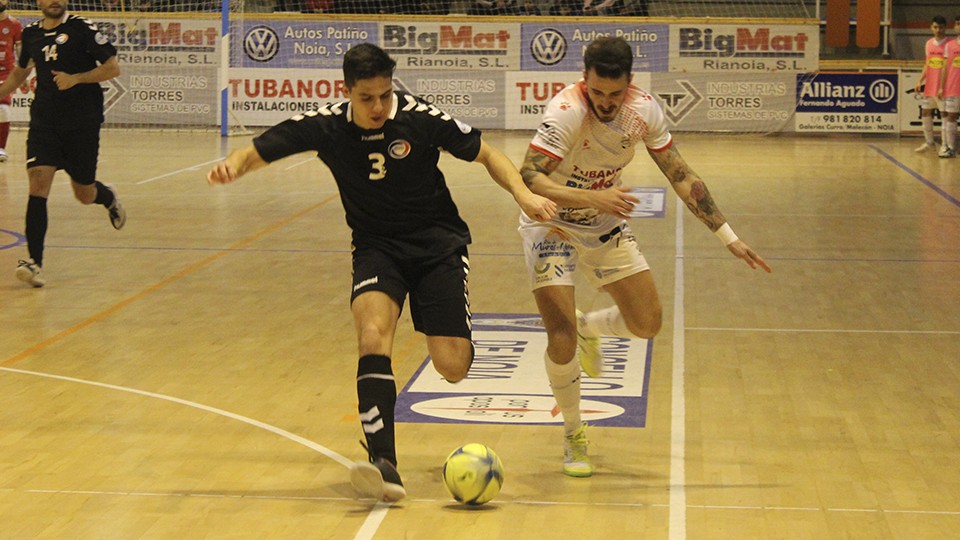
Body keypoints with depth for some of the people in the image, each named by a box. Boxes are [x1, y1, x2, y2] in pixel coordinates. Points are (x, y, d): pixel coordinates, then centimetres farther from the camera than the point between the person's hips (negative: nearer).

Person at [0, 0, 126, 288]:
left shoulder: (83, 29, -7)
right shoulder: (31, 33, 8)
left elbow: (113, 67, -7)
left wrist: (75, 78, -18)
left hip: (82, 124, -3)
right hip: (43, 123, 3)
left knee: (85, 194, 7)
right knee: (38, 184, -14)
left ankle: (108, 197, 46)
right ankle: (34, 261, -16)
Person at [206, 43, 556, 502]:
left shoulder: (422, 118, -15)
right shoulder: (326, 125, -11)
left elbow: (486, 155, -3)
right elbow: (258, 151, -6)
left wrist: (522, 193, -19)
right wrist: (232, 166, -28)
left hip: (438, 243, -1)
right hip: (376, 246, 1)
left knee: (451, 367, -9)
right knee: (372, 333, -28)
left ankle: (457, 338, 32)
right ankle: (384, 465, -31)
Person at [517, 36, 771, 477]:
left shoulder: (644, 109, -13)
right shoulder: (566, 112, -29)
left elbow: (680, 176, -2)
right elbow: (529, 179, -38)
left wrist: (727, 236, -3)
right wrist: (592, 197, -52)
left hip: (606, 226, 5)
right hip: (551, 227, -5)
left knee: (647, 324, 0)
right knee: (562, 339, -15)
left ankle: (588, 328, 33)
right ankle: (573, 434, 9)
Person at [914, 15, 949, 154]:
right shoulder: (929, 44, 9)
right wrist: (920, 81, 10)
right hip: (929, 85, 7)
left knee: (945, 114, -4)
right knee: (925, 112, 12)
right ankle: (929, 142, 26)